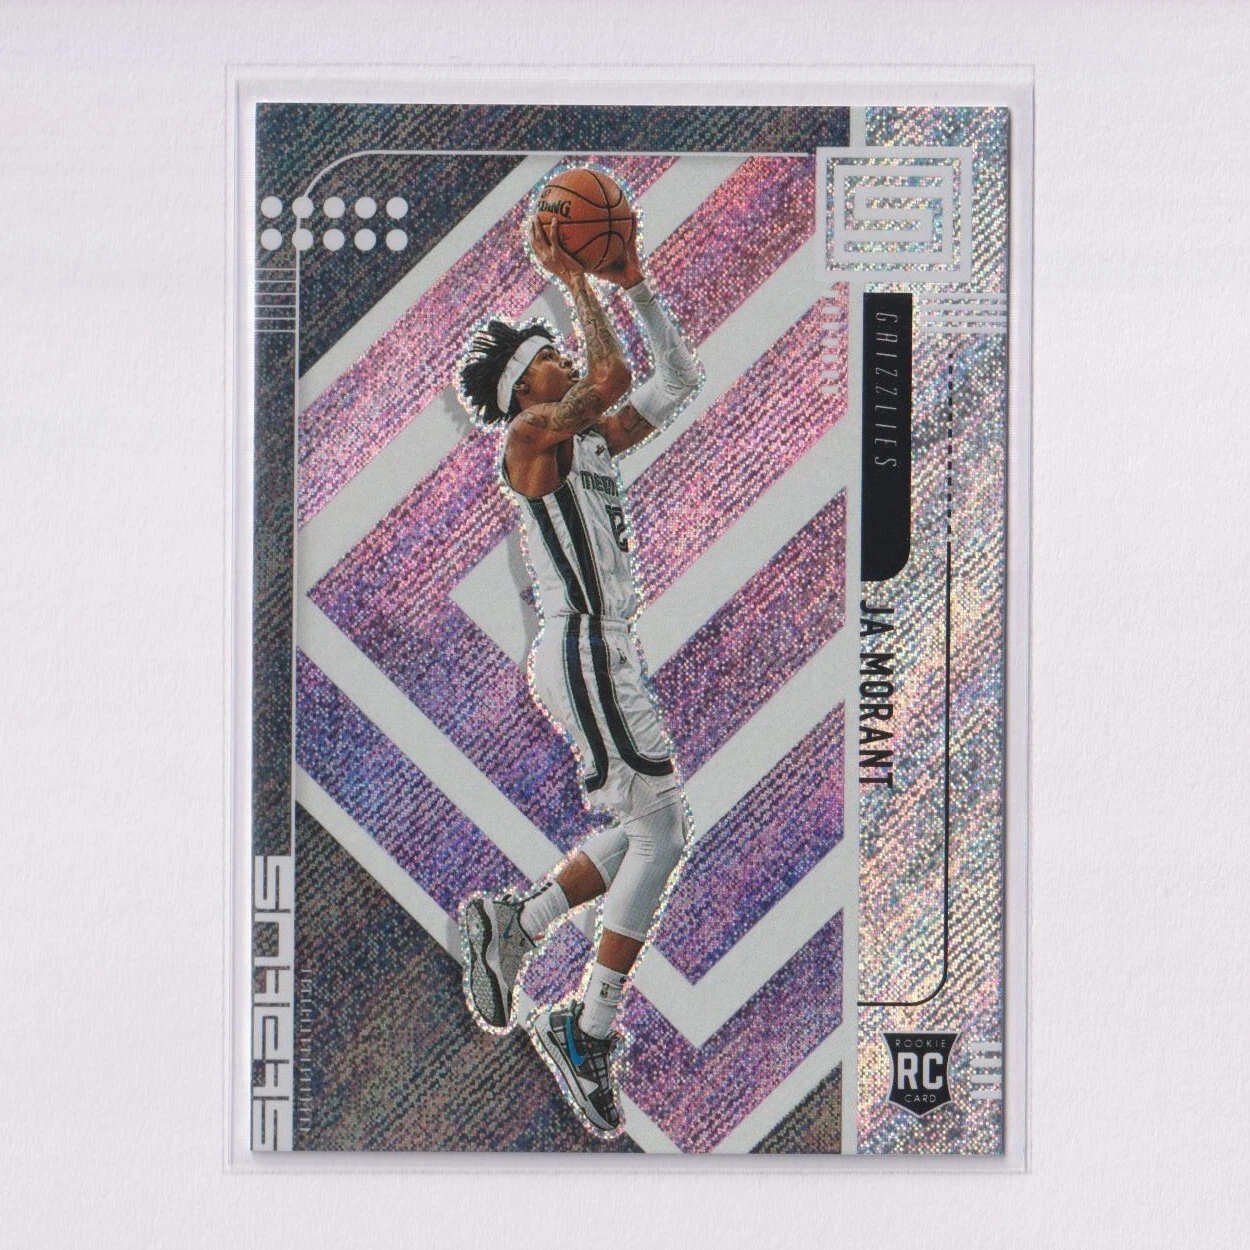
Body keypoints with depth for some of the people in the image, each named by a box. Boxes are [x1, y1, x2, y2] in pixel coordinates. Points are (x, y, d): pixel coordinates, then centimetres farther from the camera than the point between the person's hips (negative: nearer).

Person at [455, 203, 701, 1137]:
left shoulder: (592, 441, 18)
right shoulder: (530, 436, -7)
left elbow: (679, 384, 20)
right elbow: (614, 377, -22)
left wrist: (636, 284, 15)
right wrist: (573, 278, -14)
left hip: (606, 651, 9)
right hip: (583, 649, -9)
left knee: (648, 832, 11)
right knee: (661, 828, -8)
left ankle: (514, 926, 16)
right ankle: (590, 1030, -3)